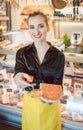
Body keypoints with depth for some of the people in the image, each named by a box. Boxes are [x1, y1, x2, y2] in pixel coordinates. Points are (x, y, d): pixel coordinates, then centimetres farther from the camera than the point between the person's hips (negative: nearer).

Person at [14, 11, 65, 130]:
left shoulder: (58, 56, -11)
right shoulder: (22, 53, -7)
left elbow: (58, 83, -11)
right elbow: (18, 72, -23)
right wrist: (18, 78, -48)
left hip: (50, 104, -1)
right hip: (30, 101, 1)